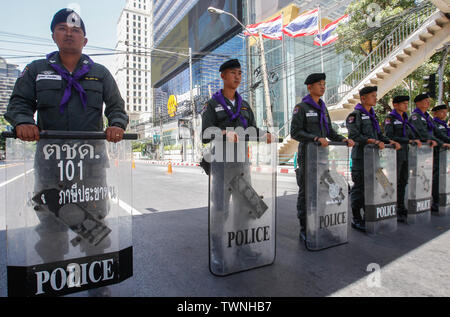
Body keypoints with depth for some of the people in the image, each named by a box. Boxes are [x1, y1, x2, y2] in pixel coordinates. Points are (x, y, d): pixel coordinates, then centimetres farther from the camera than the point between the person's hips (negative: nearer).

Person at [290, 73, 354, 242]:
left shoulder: (323, 108, 18)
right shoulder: (301, 107, -5)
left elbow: (329, 131, 20)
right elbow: (295, 132, -13)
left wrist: (343, 139, 3)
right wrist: (316, 138, -23)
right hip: (307, 154, -7)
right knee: (306, 191, -2)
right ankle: (304, 230, 7)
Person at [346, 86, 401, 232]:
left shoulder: (372, 115, 20)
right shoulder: (355, 115, -7)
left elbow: (379, 135, 22)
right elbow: (354, 136, -18)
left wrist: (391, 141, 5)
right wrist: (373, 141, -25)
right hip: (360, 157, -8)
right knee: (359, 187, -4)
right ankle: (356, 219, 5)